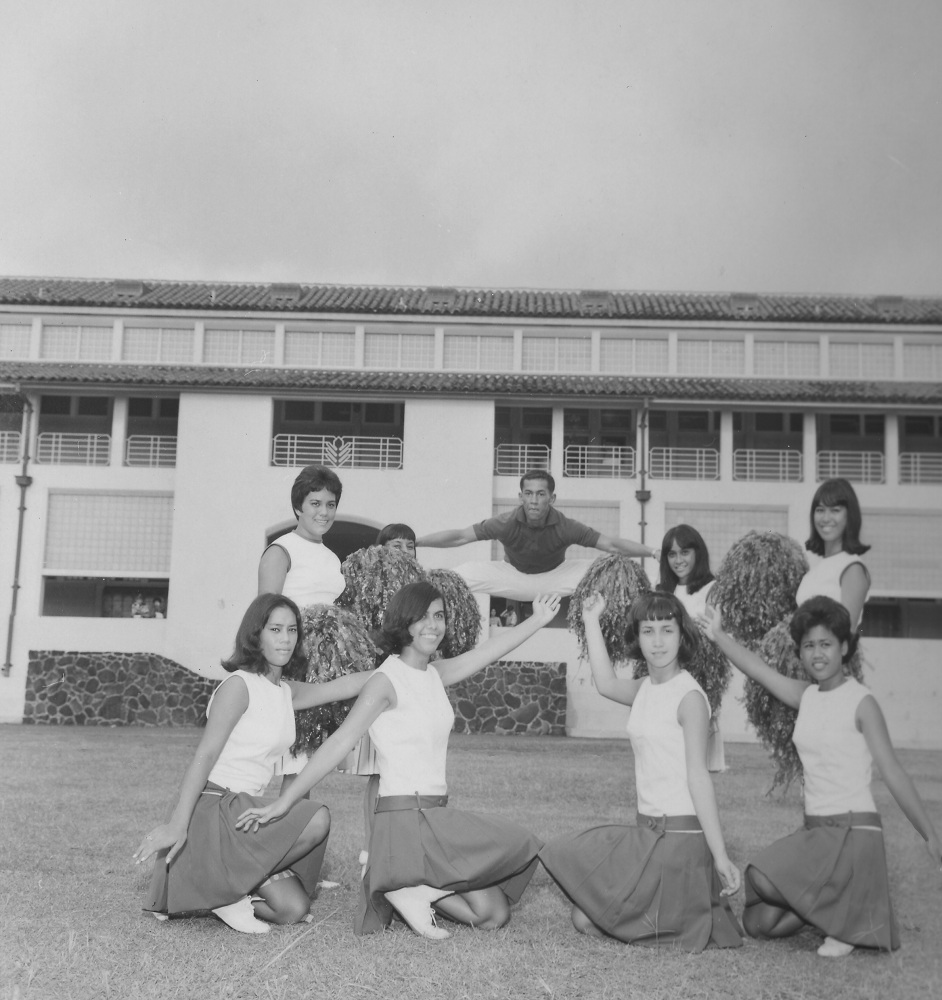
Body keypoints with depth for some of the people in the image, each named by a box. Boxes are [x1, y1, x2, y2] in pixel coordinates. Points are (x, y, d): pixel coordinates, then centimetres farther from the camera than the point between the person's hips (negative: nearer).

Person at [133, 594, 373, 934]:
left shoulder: (286, 691, 14)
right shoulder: (239, 685, -11)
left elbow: (342, 686, 17)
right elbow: (205, 755, -17)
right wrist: (177, 824, -23)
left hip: (245, 810, 8)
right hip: (214, 808, -8)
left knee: (294, 909, -6)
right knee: (317, 818, -26)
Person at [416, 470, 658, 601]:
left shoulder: (565, 527, -25)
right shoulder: (507, 523, -25)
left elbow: (612, 545, -25)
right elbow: (459, 537, -23)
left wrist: (653, 552, -35)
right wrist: (411, 543, -29)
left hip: (555, 578, 0)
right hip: (513, 576, 0)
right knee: (464, 573, -25)